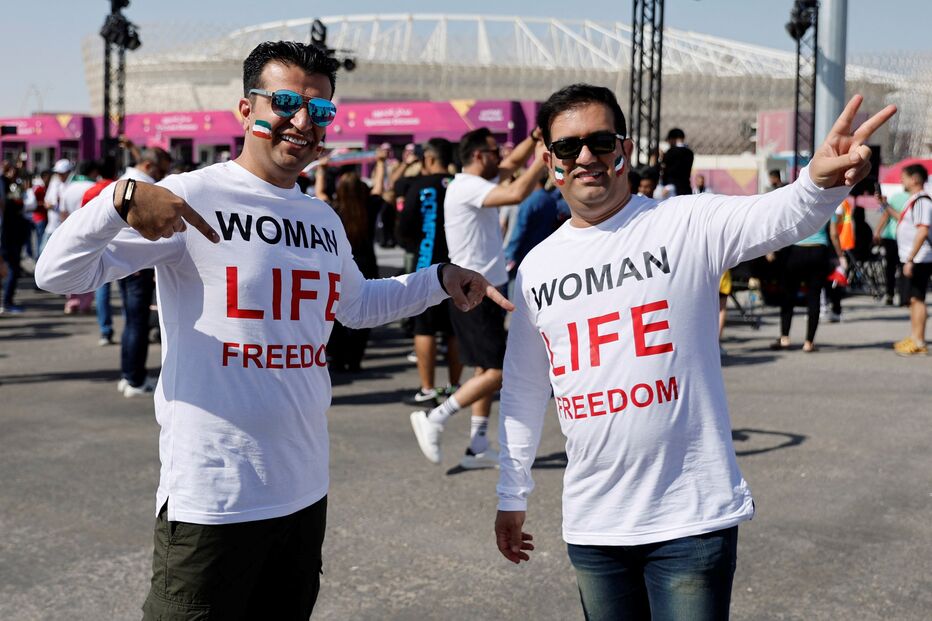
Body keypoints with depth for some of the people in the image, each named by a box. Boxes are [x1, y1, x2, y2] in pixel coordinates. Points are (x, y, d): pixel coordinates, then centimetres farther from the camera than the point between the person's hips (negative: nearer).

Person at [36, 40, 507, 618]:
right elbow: (58, 274, -15)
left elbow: (357, 303, 30)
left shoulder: (323, 219, 11)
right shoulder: (192, 197, -11)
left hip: (306, 492, 7)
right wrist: (121, 198, -32)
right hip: (210, 499, -7)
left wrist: (438, 279, 18)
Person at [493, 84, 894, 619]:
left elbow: (779, 218, -27)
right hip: (592, 525, 4)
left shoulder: (687, 225, -6)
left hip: (693, 516, -4)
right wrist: (512, 496, 17)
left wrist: (821, 183, -49)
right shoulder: (537, 268, 6)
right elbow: (524, 392, 14)